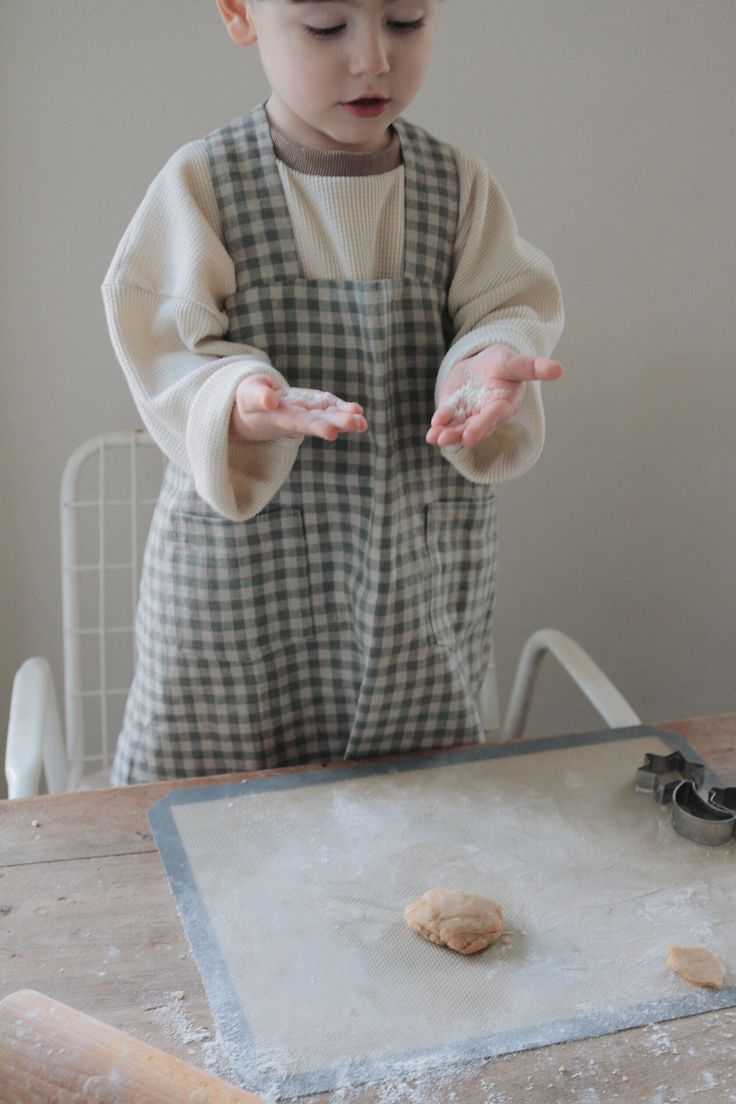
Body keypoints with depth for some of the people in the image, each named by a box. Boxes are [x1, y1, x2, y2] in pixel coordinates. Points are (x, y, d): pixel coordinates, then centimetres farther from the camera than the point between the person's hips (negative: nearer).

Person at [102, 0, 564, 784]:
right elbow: (168, 350, -11)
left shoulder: (460, 186, 3)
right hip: (243, 564, -2)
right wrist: (242, 403, -33)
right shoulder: (200, 186, -6)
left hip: (423, 571, 3)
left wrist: (490, 362, -25)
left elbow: (510, 308, -1)